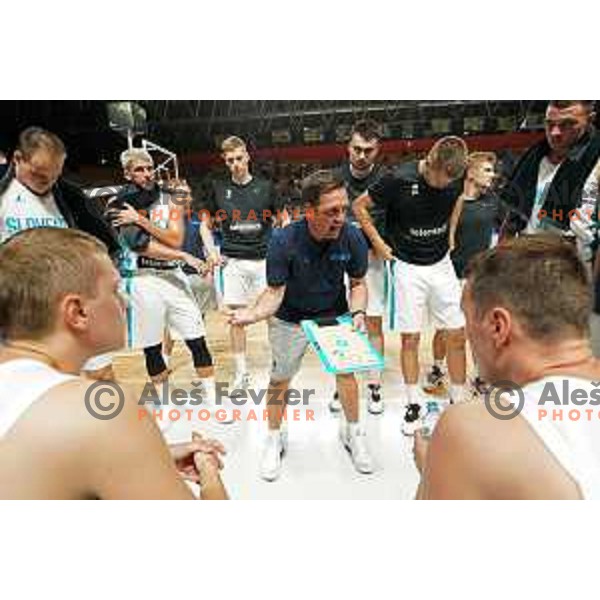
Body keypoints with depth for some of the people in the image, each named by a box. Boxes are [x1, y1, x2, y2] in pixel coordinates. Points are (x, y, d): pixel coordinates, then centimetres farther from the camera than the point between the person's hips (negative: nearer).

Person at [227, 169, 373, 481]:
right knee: (279, 380, 8)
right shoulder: (284, 241, -28)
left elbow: (358, 283, -6)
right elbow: (275, 292, -24)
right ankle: (275, 438, 34)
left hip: (334, 315, 2)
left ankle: (352, 431, 31)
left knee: (346, 371, 2)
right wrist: (252, 314, -43)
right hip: (289, 319, -1)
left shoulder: (352, 237, -20)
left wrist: (358, 312, -24)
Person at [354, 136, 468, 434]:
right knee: (410, 338, 1)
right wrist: (378, 243, -7)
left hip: (441, 263, 4)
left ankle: (458, 401, 21)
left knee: (458, 335, 4)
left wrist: (450, 233, 8)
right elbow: (359, 206, -8)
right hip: (408, 267, -3)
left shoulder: (455, 178, -5)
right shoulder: (399, 179, -18)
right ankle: (414, 405, 17)